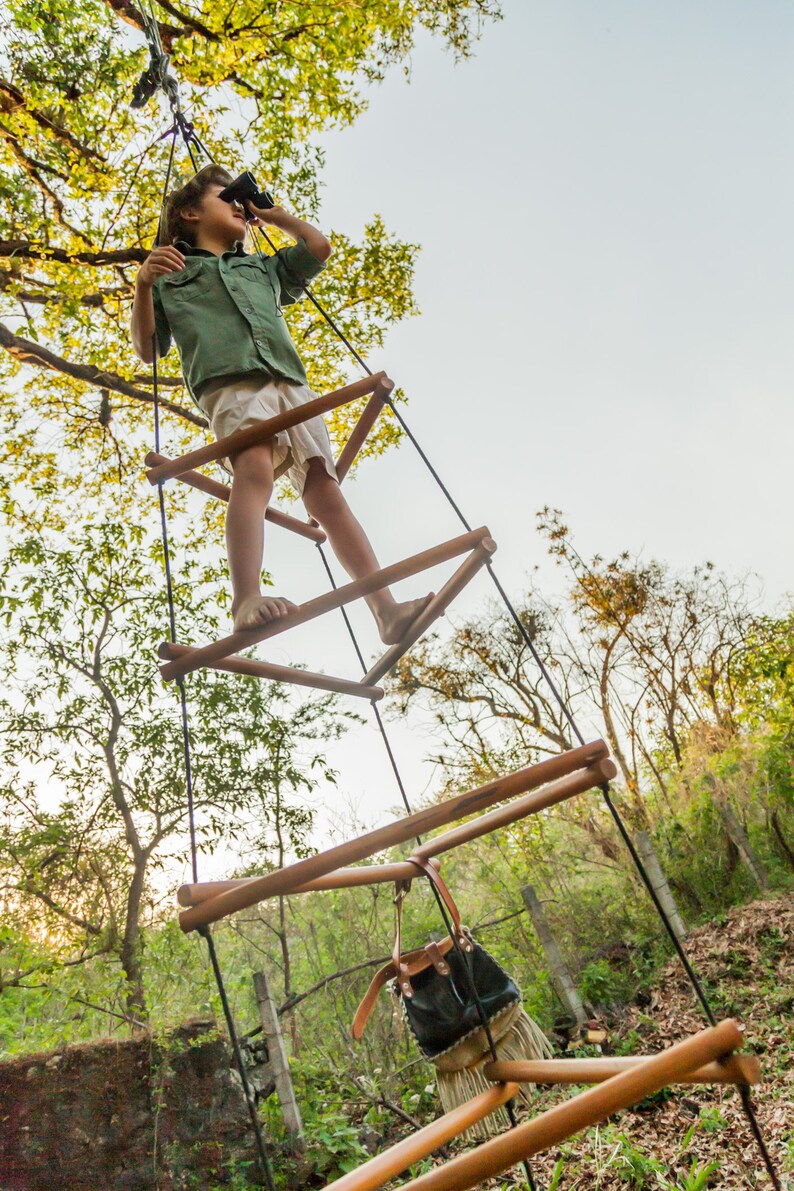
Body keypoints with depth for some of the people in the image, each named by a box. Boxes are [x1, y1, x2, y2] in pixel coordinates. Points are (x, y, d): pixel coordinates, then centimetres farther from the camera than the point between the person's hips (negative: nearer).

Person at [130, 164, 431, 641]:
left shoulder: (263, 267, 39)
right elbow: (147, 349, 15)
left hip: (291, 383, 4)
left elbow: (320, 247, 38)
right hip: (230, 383, -4)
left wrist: (271, 213, 43)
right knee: (255, 471, -33)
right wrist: (144, 286, -1)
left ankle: (387, 609, -20)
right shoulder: (172, 275, 25)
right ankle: (248, 600, -49)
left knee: (326, 490, -10)